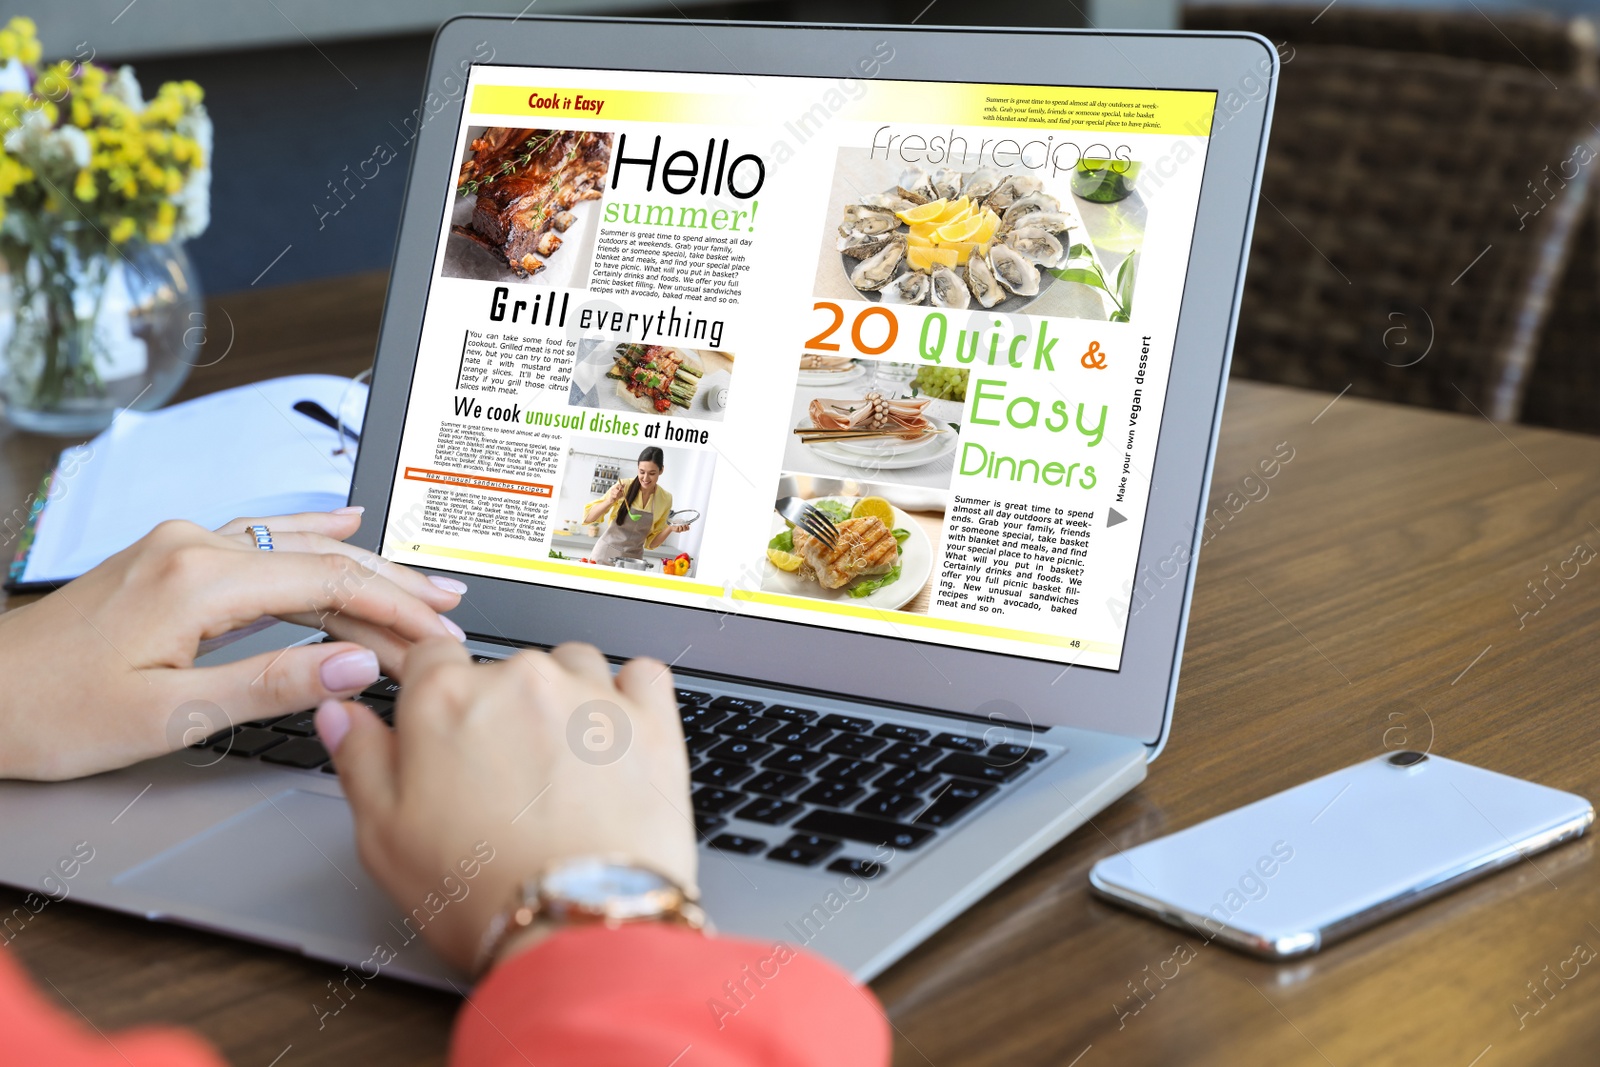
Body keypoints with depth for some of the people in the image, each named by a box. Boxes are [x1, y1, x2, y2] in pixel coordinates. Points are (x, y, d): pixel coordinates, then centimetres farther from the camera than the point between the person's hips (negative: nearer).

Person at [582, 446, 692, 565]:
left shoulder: (665, 499, -2)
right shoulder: (623, 487, -10)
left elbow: (651, 542, 6)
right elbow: (588, 517, -8)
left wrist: (669, 529, -12)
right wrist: (610, 501, -23)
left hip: (633, 560, 2)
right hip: (606, 555, -2)